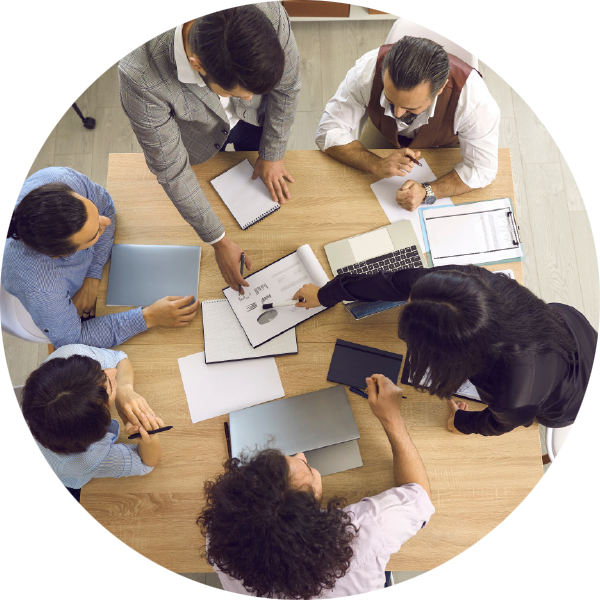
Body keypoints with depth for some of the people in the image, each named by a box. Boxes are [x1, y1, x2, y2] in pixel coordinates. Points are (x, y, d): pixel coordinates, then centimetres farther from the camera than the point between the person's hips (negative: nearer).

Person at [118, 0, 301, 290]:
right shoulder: (140, 73, -45)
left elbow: (286, 85, -17)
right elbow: (170, 169, -31)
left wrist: (273, 155, -5)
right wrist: (219, 242, -24)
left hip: (255, 118, 3)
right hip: (198, 136, -2)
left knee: (270, 189, 25)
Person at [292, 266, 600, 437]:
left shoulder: (513, 391, -48)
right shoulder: (468, 279, -39)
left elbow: (503, 422, -21)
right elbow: (396, 282, -23)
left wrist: (463, 422, 1)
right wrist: (328, 294, -10)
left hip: (572, 401, -3)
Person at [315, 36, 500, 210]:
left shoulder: (474, 96, -40)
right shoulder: (366, 70, -38)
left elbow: (483, 168, -29)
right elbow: (329, 132, -28)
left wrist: (426, 192, -43)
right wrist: (377, 165, -43)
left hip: (446, 145, 0)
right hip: (384, 135, 0)